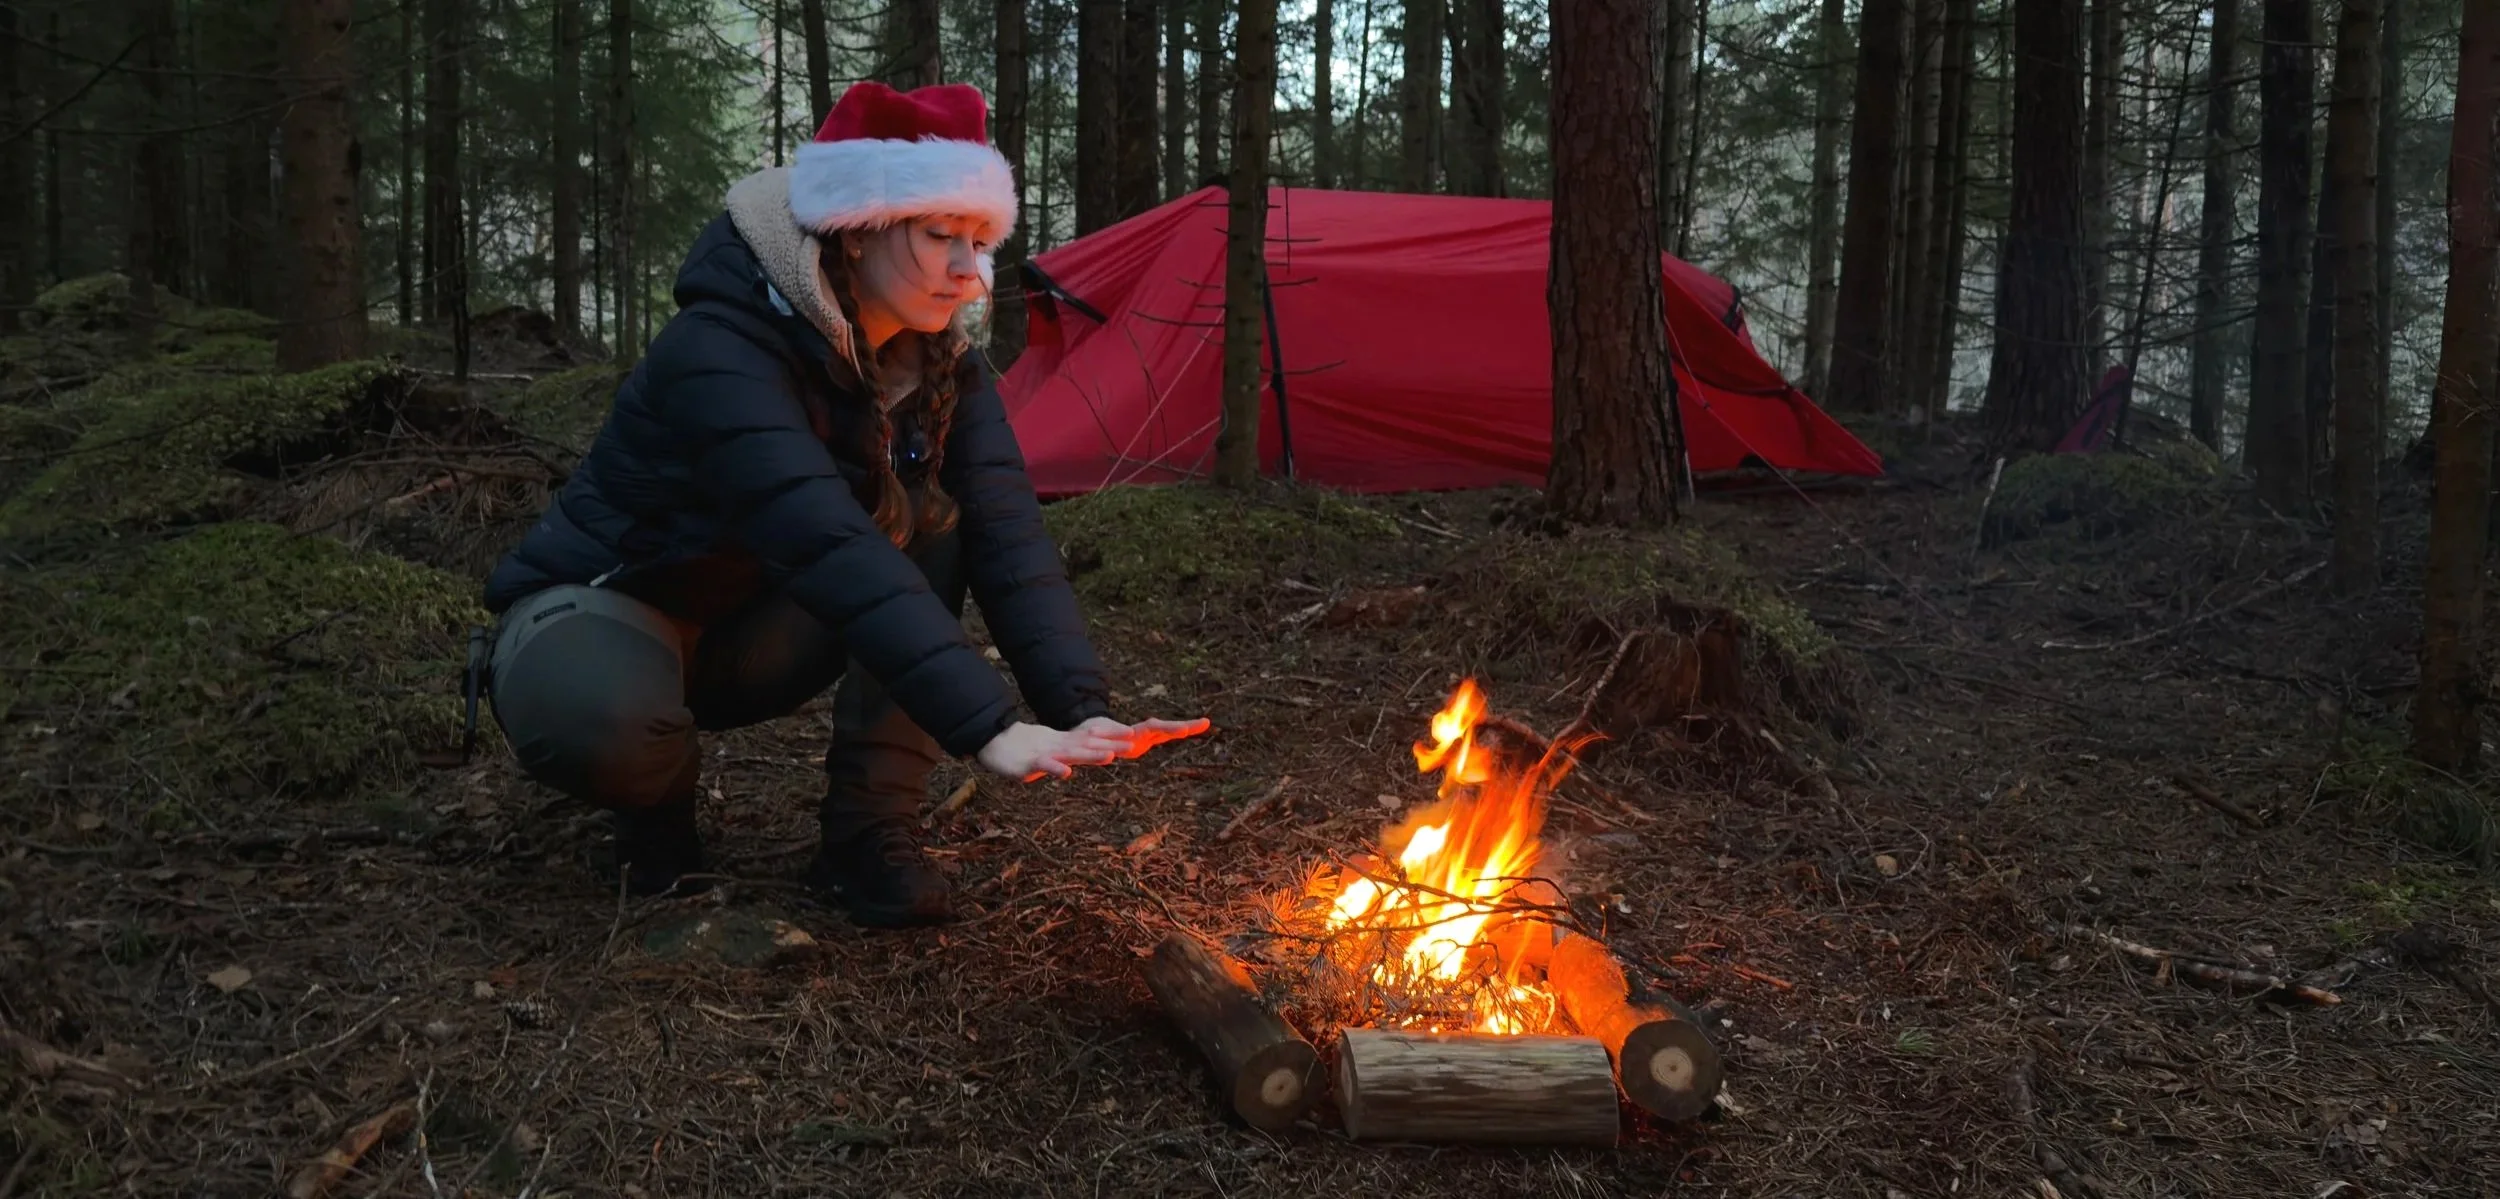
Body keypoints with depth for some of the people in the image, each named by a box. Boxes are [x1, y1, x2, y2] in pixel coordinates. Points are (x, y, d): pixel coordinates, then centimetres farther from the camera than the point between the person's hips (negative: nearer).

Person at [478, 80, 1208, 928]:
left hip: (756, 626, 6)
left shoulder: (935, 359, -9)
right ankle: (660, 794, -2)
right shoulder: (722, 350, -32)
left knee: (938, 524, -19)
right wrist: (986, 728, -51)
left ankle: (867, 831, -11)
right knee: (598, 726, -40)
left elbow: (1005, 530, -19)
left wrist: (1079, 707, -34)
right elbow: (827, 544, -44)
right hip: (604, 604, -6)